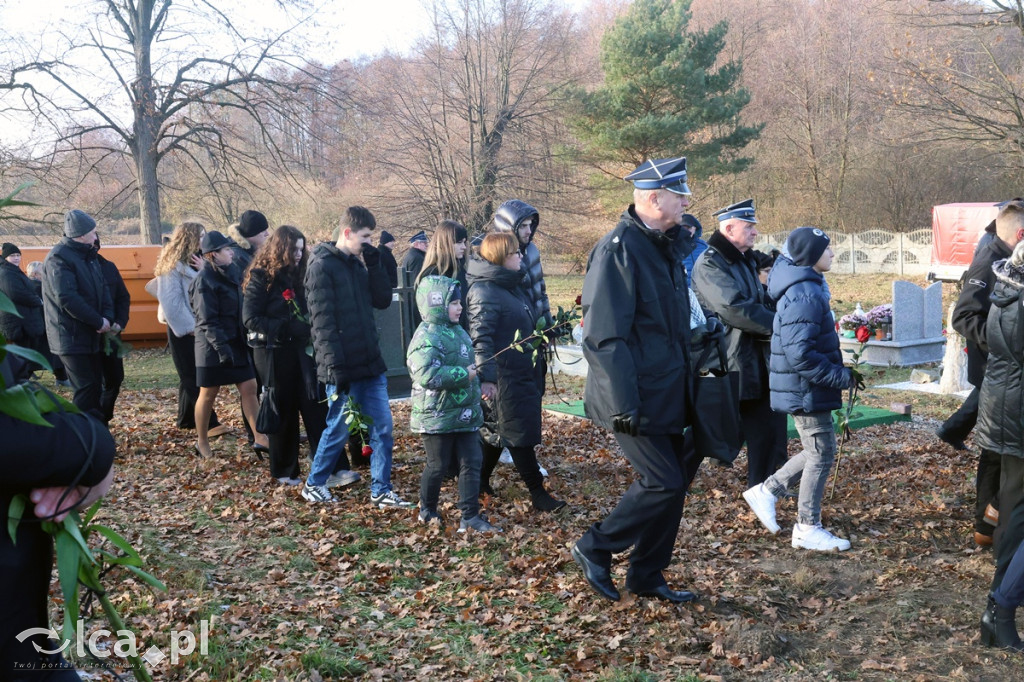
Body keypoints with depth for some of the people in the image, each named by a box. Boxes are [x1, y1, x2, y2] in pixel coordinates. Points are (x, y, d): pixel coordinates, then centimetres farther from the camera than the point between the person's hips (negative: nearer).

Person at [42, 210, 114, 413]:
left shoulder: (88, 255, 14)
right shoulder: (59, 258, -15)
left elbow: (102, 288, 12)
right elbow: (67, 299, -24)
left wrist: (107, 317, -5)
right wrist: (99, 321, -18)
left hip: (91, 335, 9)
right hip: (72, 337, -9)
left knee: (96, 386, 13)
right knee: (86, 388, -9)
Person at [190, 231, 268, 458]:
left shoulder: (231, 273, 9)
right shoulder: (204, 280, -15)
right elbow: (207, 320, -19)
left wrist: (245, 337, 12)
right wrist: (221, 347, -23)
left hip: (236, 343, 7)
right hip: (213, 346, -7)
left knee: (249, 388, 3)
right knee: (208, 395, 6)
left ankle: (260, 439, 6)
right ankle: (202, 443, 21)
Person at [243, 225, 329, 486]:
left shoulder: (297, 276, 11)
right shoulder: (260, 277, -7)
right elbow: (251, 319, -14)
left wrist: (306, 327, -5)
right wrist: (289, 328, -22)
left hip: (301, 350, 5)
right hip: (274, 353, -5)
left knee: (316, 408, -3)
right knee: (284, 412, 5)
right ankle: (285, 471, 19)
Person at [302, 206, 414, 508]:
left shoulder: (359, 264, 13)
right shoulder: (322, 266, -11)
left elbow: (383, 300, 9)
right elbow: (323, 321, -17)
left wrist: (374, 264, -2)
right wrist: (335, 366, -21)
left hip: (370, 364, 7)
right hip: (343, 368, -7)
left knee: (383, 426, 5)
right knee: (339, 429, 5)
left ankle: (381, 491, 15)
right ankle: (314, 484, 25)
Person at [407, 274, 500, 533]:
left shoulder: (457, 331, 11)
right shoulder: (426, 337, -18)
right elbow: (427, 375, -30)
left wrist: (476, 381, 17)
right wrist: (463, 374, -23)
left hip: (465, 413, 8)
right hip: (438, 417, -8)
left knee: (471, 463, 5)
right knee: (438, 465, 6)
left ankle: (470, 516, 12)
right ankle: (427, 511, 28)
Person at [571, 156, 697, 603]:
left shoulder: (666, 245, 12)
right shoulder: (618, 250, -18)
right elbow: (605, 337, -23)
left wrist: (684, 386, 20)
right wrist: (624, 406, -24)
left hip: (668, 395, 9)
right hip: (637, 401, -9)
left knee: (672, 485, 12)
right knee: (663, 483, -9)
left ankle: (647, 576, 27)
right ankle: (595, 548, 12)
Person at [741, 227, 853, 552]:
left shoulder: (808, 287, 11)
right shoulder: (805, 295, -22)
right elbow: (800, 354, -29)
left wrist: (839, 371, 17)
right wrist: (842, 377, -21)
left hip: (805, 388, 10)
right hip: (807, 391, -10)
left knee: (818, 451, 18)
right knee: (821, 455, 2)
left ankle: (766, 491, 25)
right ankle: (808, 529, 14)